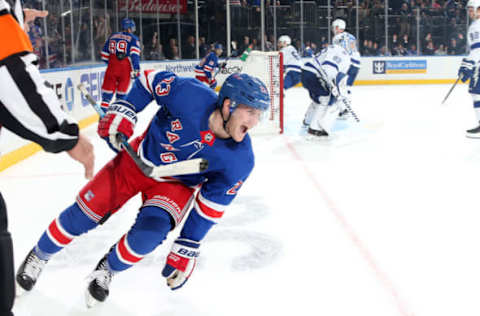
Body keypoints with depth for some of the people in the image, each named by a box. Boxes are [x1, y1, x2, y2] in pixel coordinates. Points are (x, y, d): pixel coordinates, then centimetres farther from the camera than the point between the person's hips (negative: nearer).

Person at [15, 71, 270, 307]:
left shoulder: (239, 161, -25)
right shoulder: (190, 94, -31)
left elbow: (209, 209, -16)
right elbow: (151, 81, -10)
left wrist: (186, 250, -12)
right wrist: (122, 112, -18)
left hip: (177, 184, 0)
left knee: (148, 234, -24)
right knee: (82, 216, 1)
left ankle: (107, 270, 9)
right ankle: (39, 256, 31)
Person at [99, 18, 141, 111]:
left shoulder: (112, 36, 16)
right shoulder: (133, 38, 3)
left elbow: (105, 54, 17)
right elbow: (134, 54, -11)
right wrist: (136, 70, -12)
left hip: (112, 67, 3)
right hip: (125, 68, -3)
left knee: (108, 89, 5)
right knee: (122, 91, 9)